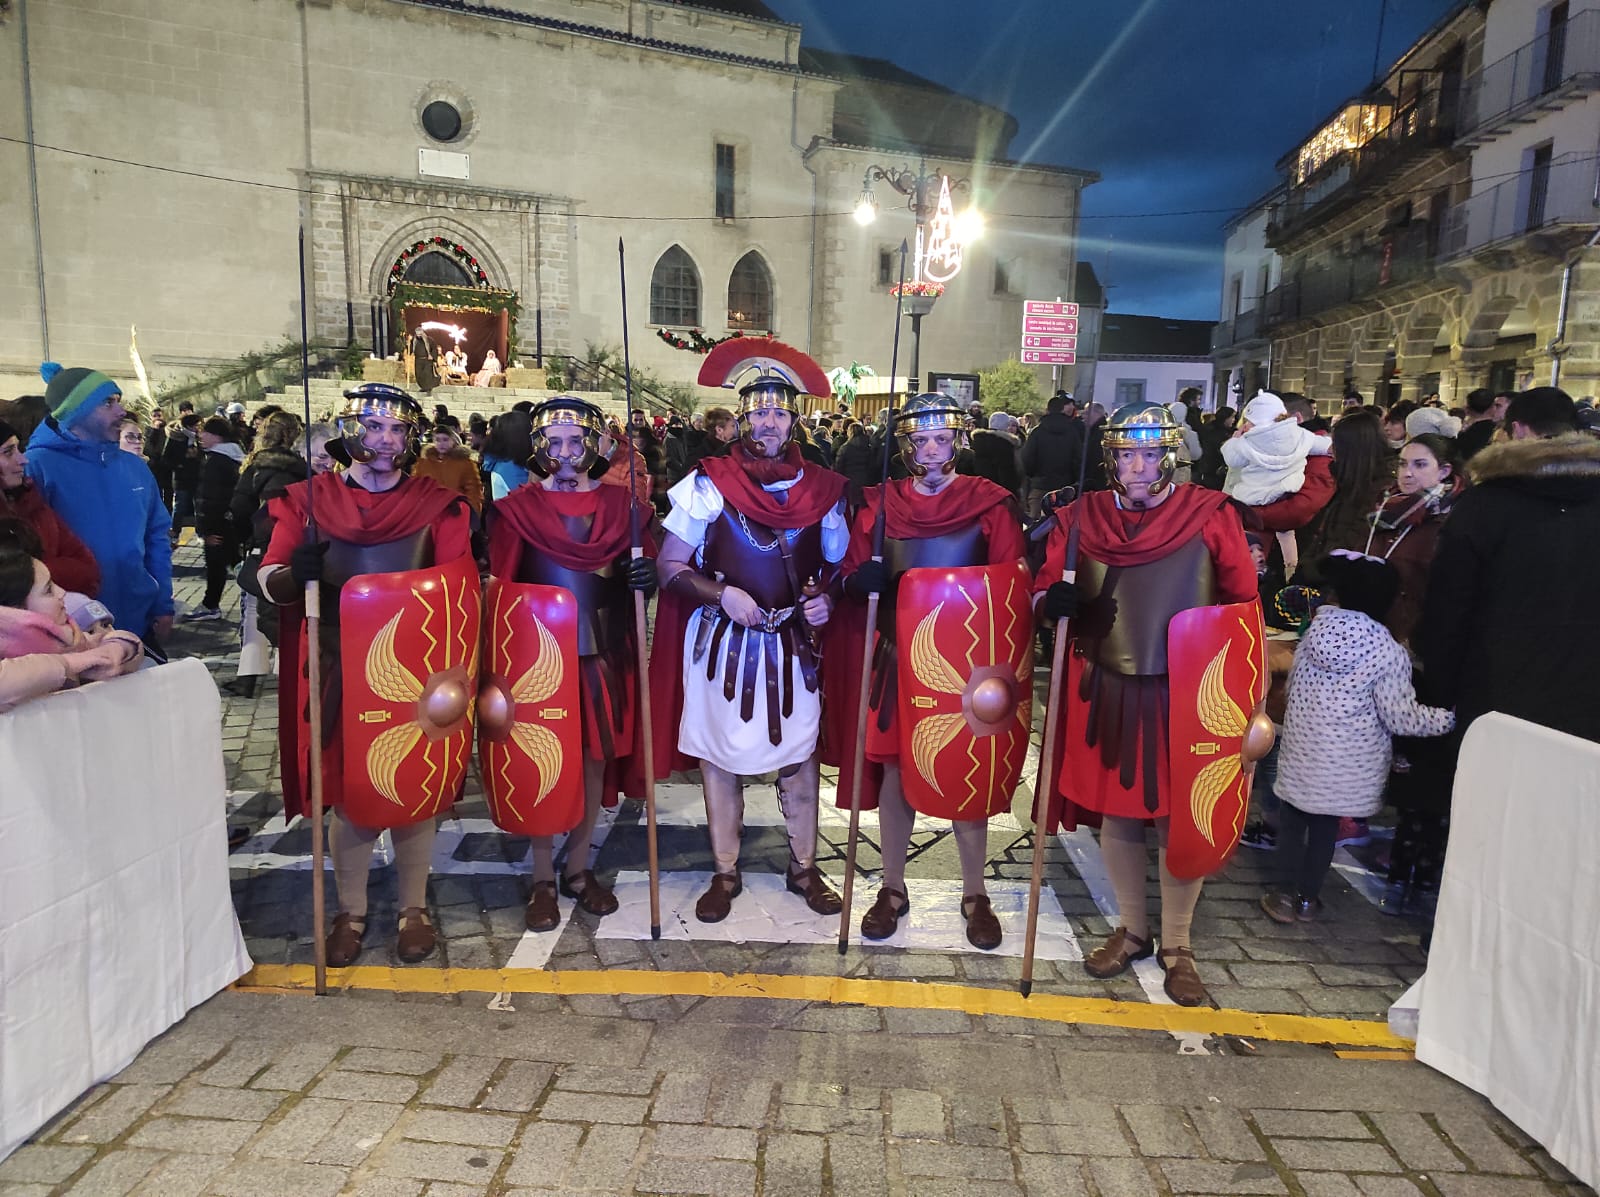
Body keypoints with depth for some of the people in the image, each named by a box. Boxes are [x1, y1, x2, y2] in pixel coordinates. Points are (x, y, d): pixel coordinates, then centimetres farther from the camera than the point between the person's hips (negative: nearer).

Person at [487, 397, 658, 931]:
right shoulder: (518, 507, 1)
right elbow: (499, 584, -2)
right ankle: (543, 878, 20)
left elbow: (645, 567, 10)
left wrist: (646, 575, -13)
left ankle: (578, 867, 27)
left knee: (597, 759, 8)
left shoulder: (621, 505, 6)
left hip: (604, 653, 2)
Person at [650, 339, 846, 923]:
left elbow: (837, 565, 12)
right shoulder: (709, 484, -5)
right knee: (719, 754, 8)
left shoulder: (820, 487, 2)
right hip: (723, 642, -2)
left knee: (800, 754, 10)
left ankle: (804, 865, 29)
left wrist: (825, 600, -9)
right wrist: (723, 594, -18)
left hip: (793, 643, 2)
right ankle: (725, 873, 26)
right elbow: (670, 567, -3)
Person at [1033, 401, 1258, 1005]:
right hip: (1107, 691, 2)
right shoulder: (1080, 517, 3)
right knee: (1115, 813, 12)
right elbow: (1043, 592, 7)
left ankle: (1177, 944, 29)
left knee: (1179, 819, 7)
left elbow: (1244, 604, 3)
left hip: (1183, 694, -2)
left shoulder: (1210, 514, -2)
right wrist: (1055, 600, -17)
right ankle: (1132, 929, 34)